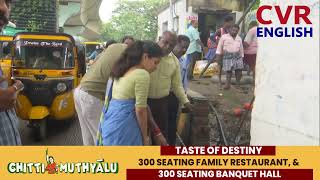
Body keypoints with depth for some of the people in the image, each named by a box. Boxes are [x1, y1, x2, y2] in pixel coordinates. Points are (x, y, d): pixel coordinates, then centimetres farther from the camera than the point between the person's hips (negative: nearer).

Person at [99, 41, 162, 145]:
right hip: (123, 124, -9)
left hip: (110, 120, 9)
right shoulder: (142, 74, -14)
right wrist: (145, 137, -5)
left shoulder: (123, 70, 14)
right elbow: (140, 109, -15)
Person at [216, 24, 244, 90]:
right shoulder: (224, 37, 2)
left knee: (239, 71, -3)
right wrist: (219, 56, 2)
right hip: (227, 56, -3)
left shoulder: (239, 39, 13)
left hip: (237, 56, 3)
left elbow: (241, 49, 19)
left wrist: (242, 57, 16)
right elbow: (220, 46, 5)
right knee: (228, 71, -2)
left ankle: (238, 84, 11)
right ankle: (228, 84, 10)